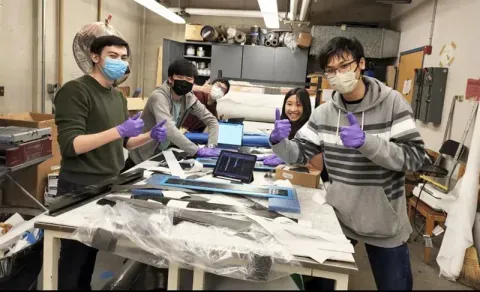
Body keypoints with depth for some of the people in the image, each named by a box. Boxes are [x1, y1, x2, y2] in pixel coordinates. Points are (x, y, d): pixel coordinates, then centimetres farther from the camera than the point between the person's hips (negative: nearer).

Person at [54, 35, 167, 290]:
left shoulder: (118, 97, 13)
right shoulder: (75, 90, -13)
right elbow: (71, 145, -22)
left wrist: (150, 136, 0)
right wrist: (119, 130, -28)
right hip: (81, 189, -7)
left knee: (92, 252, 16)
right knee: (75, 256, 5)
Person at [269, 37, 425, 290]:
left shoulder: (392, 103, -13)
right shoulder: (324, 112, -3)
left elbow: (415, 157, -18)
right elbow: (299, 154, -1)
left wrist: (366, 142, -32)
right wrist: (279, 142, -22)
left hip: (384, 220, -2)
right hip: (338, 215, 3)